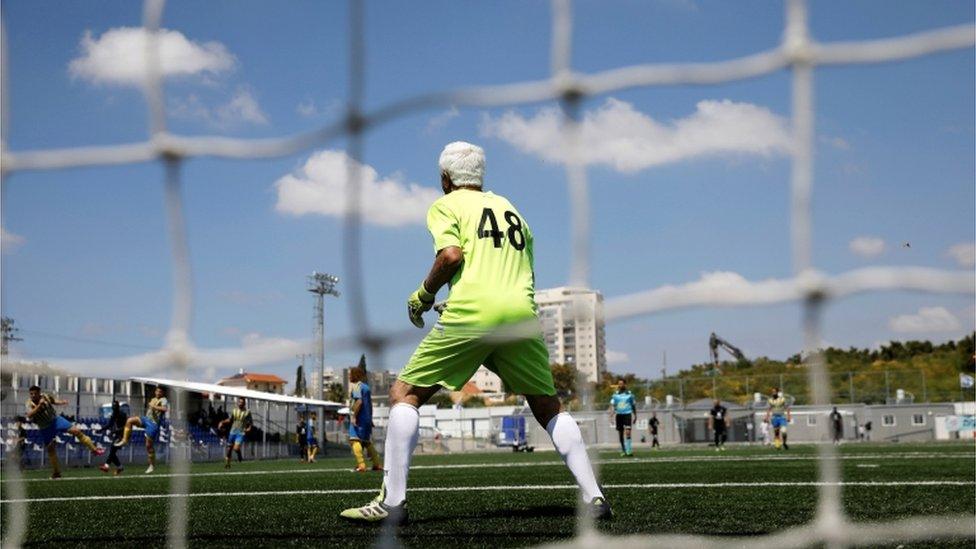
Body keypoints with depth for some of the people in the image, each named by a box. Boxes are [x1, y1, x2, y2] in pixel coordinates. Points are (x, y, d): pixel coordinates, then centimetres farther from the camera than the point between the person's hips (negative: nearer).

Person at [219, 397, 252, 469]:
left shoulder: (247, 412, -2)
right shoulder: (234, 411, 8)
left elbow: (251, 422, 3)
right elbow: (230, 420, 22)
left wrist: (249, 428, -15)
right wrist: (223, 422, 7)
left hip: (241, 433, -4)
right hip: (233, 432, 4)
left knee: (236, 448, -21)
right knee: (229, 449, 6)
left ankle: (240, 457, 12)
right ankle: (227, 463, 24)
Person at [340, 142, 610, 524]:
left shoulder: (445, 205, 12)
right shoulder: (511, 209, 28)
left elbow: (452, 255, -6)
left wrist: (423, 295, 7)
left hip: (471, 312, -4)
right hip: (521, 314, 5)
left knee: (404, 393, 7)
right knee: (548, 406, 17)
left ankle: (392, 500, -3)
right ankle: (593, 497, 6)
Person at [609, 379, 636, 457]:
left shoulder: (629, 394, 6)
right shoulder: (615, 395, 6)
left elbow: (633, 405, 16)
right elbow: (612, 406, 0)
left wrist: (635, 416, 18)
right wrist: (612, 416, -12)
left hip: (627, 414, -2)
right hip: (618, 415, 2)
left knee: (628, 432, -15)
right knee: (620, 434, 6)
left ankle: (629, 450, -16)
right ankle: (623, 450, 17)